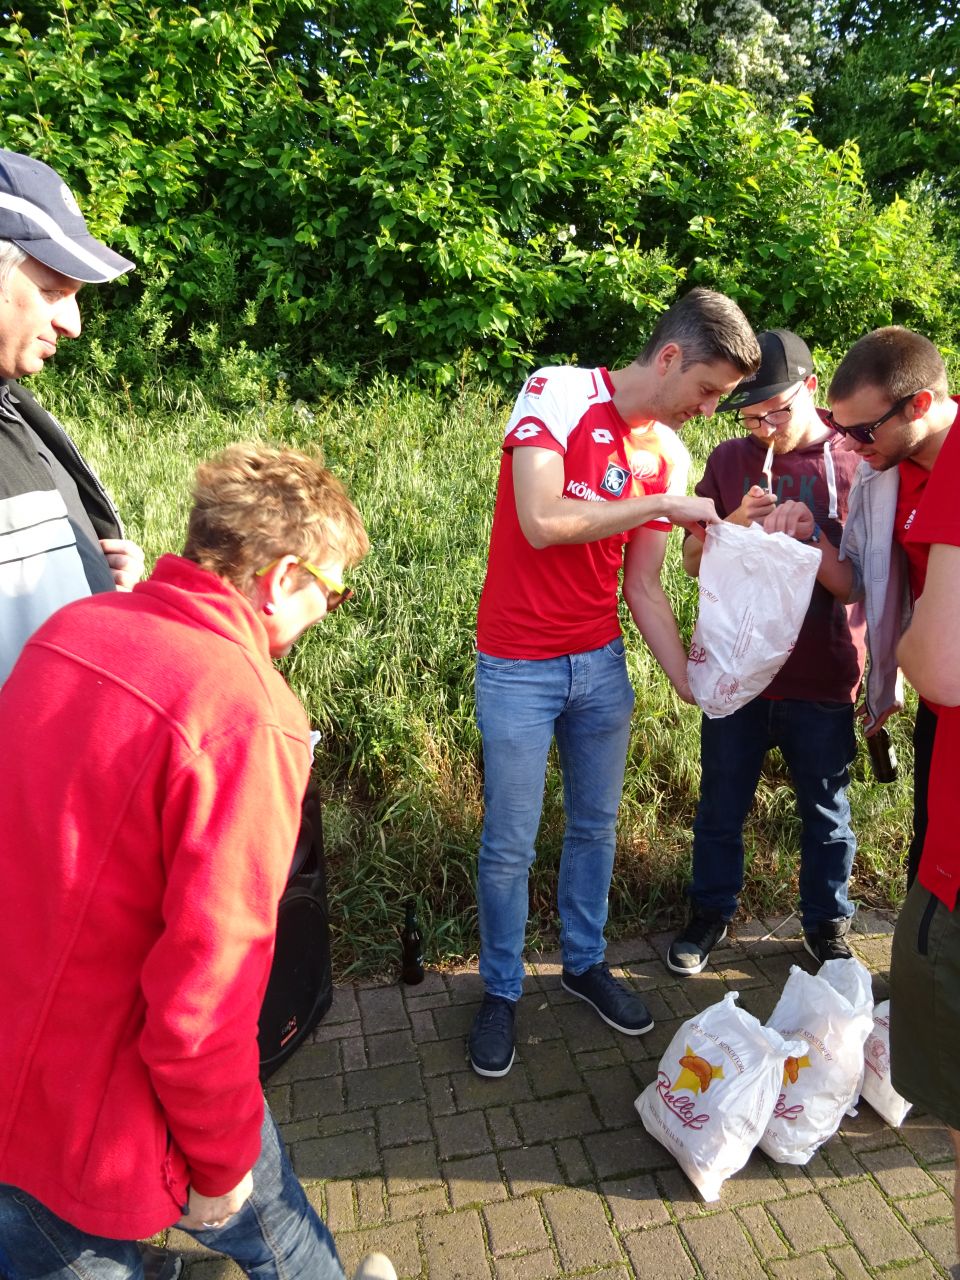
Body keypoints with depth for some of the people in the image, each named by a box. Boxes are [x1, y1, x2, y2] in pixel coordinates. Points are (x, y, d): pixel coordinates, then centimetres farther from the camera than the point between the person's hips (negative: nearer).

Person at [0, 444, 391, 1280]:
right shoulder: (249, 724, -29)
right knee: (258, 1207, 24)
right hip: (102, 1100, -6)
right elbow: (201, 1004, -27)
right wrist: (219, 1165, -9)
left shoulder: (69, 628, -7)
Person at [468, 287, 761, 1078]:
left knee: (596, 827, 17)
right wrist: (665, 505, -17)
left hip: (602, 664, 6)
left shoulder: (669, 455, 4)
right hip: (519, 669, -5)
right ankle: (501, 989, 28)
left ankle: (586, 962, 40)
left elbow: (644, 589, 6)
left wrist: (688, 681, -1)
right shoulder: (557, 394, -12)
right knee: (511, 844, 5)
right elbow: (541, 522, -26)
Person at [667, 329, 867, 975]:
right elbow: (694, 561, 2)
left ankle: (828, 925, 38)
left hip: (822, 680, -1)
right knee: (722, 806, 15)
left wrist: (812, 539, -23)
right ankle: (712, 911, 37)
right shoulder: (730, 460, 1)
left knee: (826, 813, 15)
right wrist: (734, 523, -17)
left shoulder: (857, 462, -6)